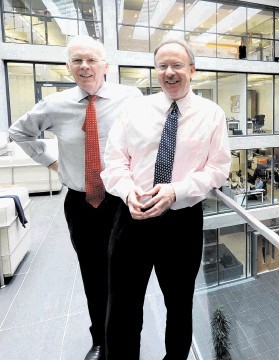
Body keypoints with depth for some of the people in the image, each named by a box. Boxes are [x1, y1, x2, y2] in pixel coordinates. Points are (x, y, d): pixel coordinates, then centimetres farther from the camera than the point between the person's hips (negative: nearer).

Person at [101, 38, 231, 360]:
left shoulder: (211, 114, 2)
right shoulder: (133, 108, 5)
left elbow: (218, 168, -3)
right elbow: (114, 160, 2)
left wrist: (175, 191, -19)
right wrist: (128, 190, -19)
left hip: (183, 220, 0)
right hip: (132, 216, 1)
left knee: (180, 305, 22)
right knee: (122, 309, 12)